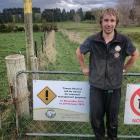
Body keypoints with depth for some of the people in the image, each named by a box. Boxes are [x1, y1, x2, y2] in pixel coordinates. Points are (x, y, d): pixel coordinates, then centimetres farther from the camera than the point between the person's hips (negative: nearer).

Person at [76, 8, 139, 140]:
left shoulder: (124, 40, -10)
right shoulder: (92, 40, -9)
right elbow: (79, 52, 8)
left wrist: (124, 68, 7)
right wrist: (84, 67, 7)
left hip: (114, 87, 0)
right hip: (96, 86, 0)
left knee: (112, 118, 16)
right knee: (96, 117, 12)